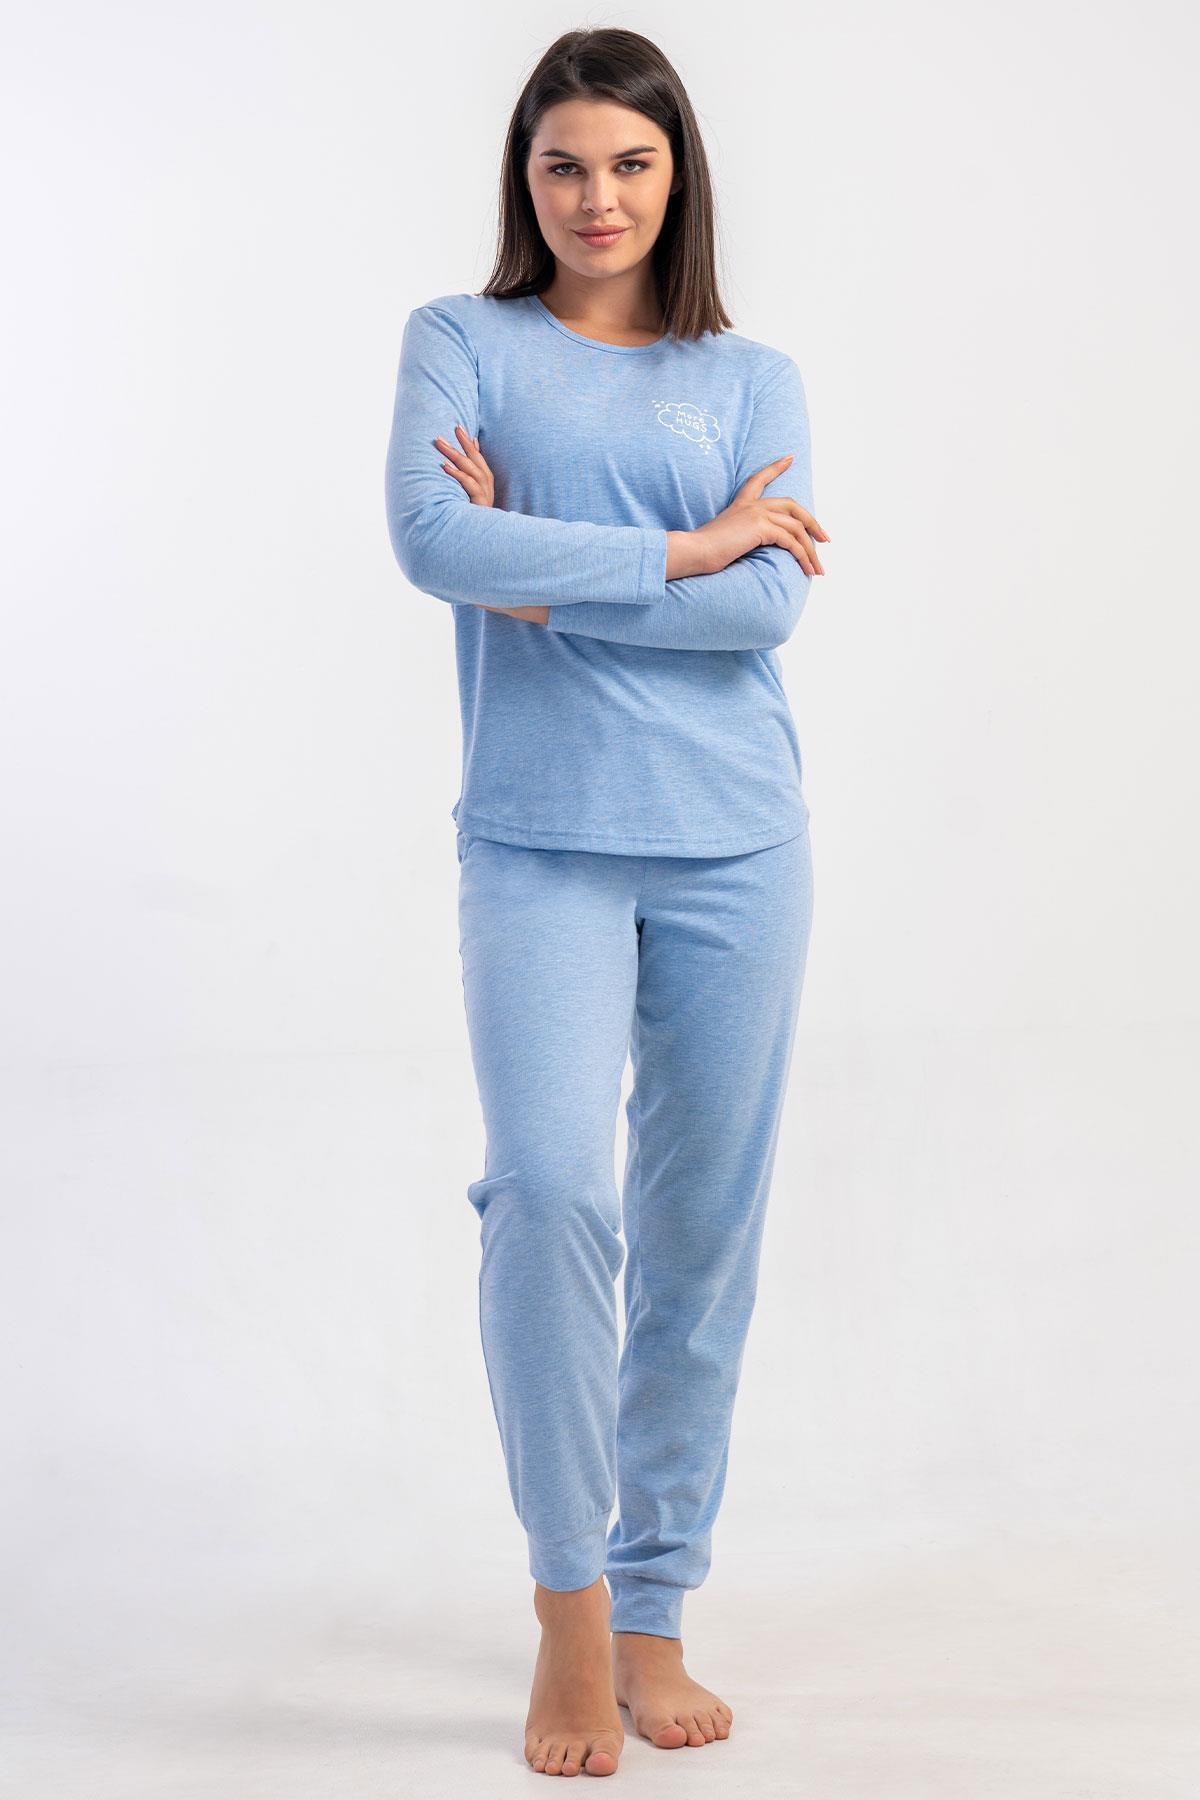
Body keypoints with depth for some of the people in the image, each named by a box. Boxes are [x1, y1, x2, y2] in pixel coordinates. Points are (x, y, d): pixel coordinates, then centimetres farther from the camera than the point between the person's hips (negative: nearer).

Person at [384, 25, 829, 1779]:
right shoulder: (462, 341, 9)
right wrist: (682, 550, -9)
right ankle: (567, 1598, -2)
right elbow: (434, 537, -11)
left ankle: (653, 1610, 17)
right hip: (541, 840, -2)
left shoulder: (753, 378, 12)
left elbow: (772, 604, -4)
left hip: (732, 841, 2)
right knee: (549, 1189, -18)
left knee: (702, 1223, 4)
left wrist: (549, 579, -10)